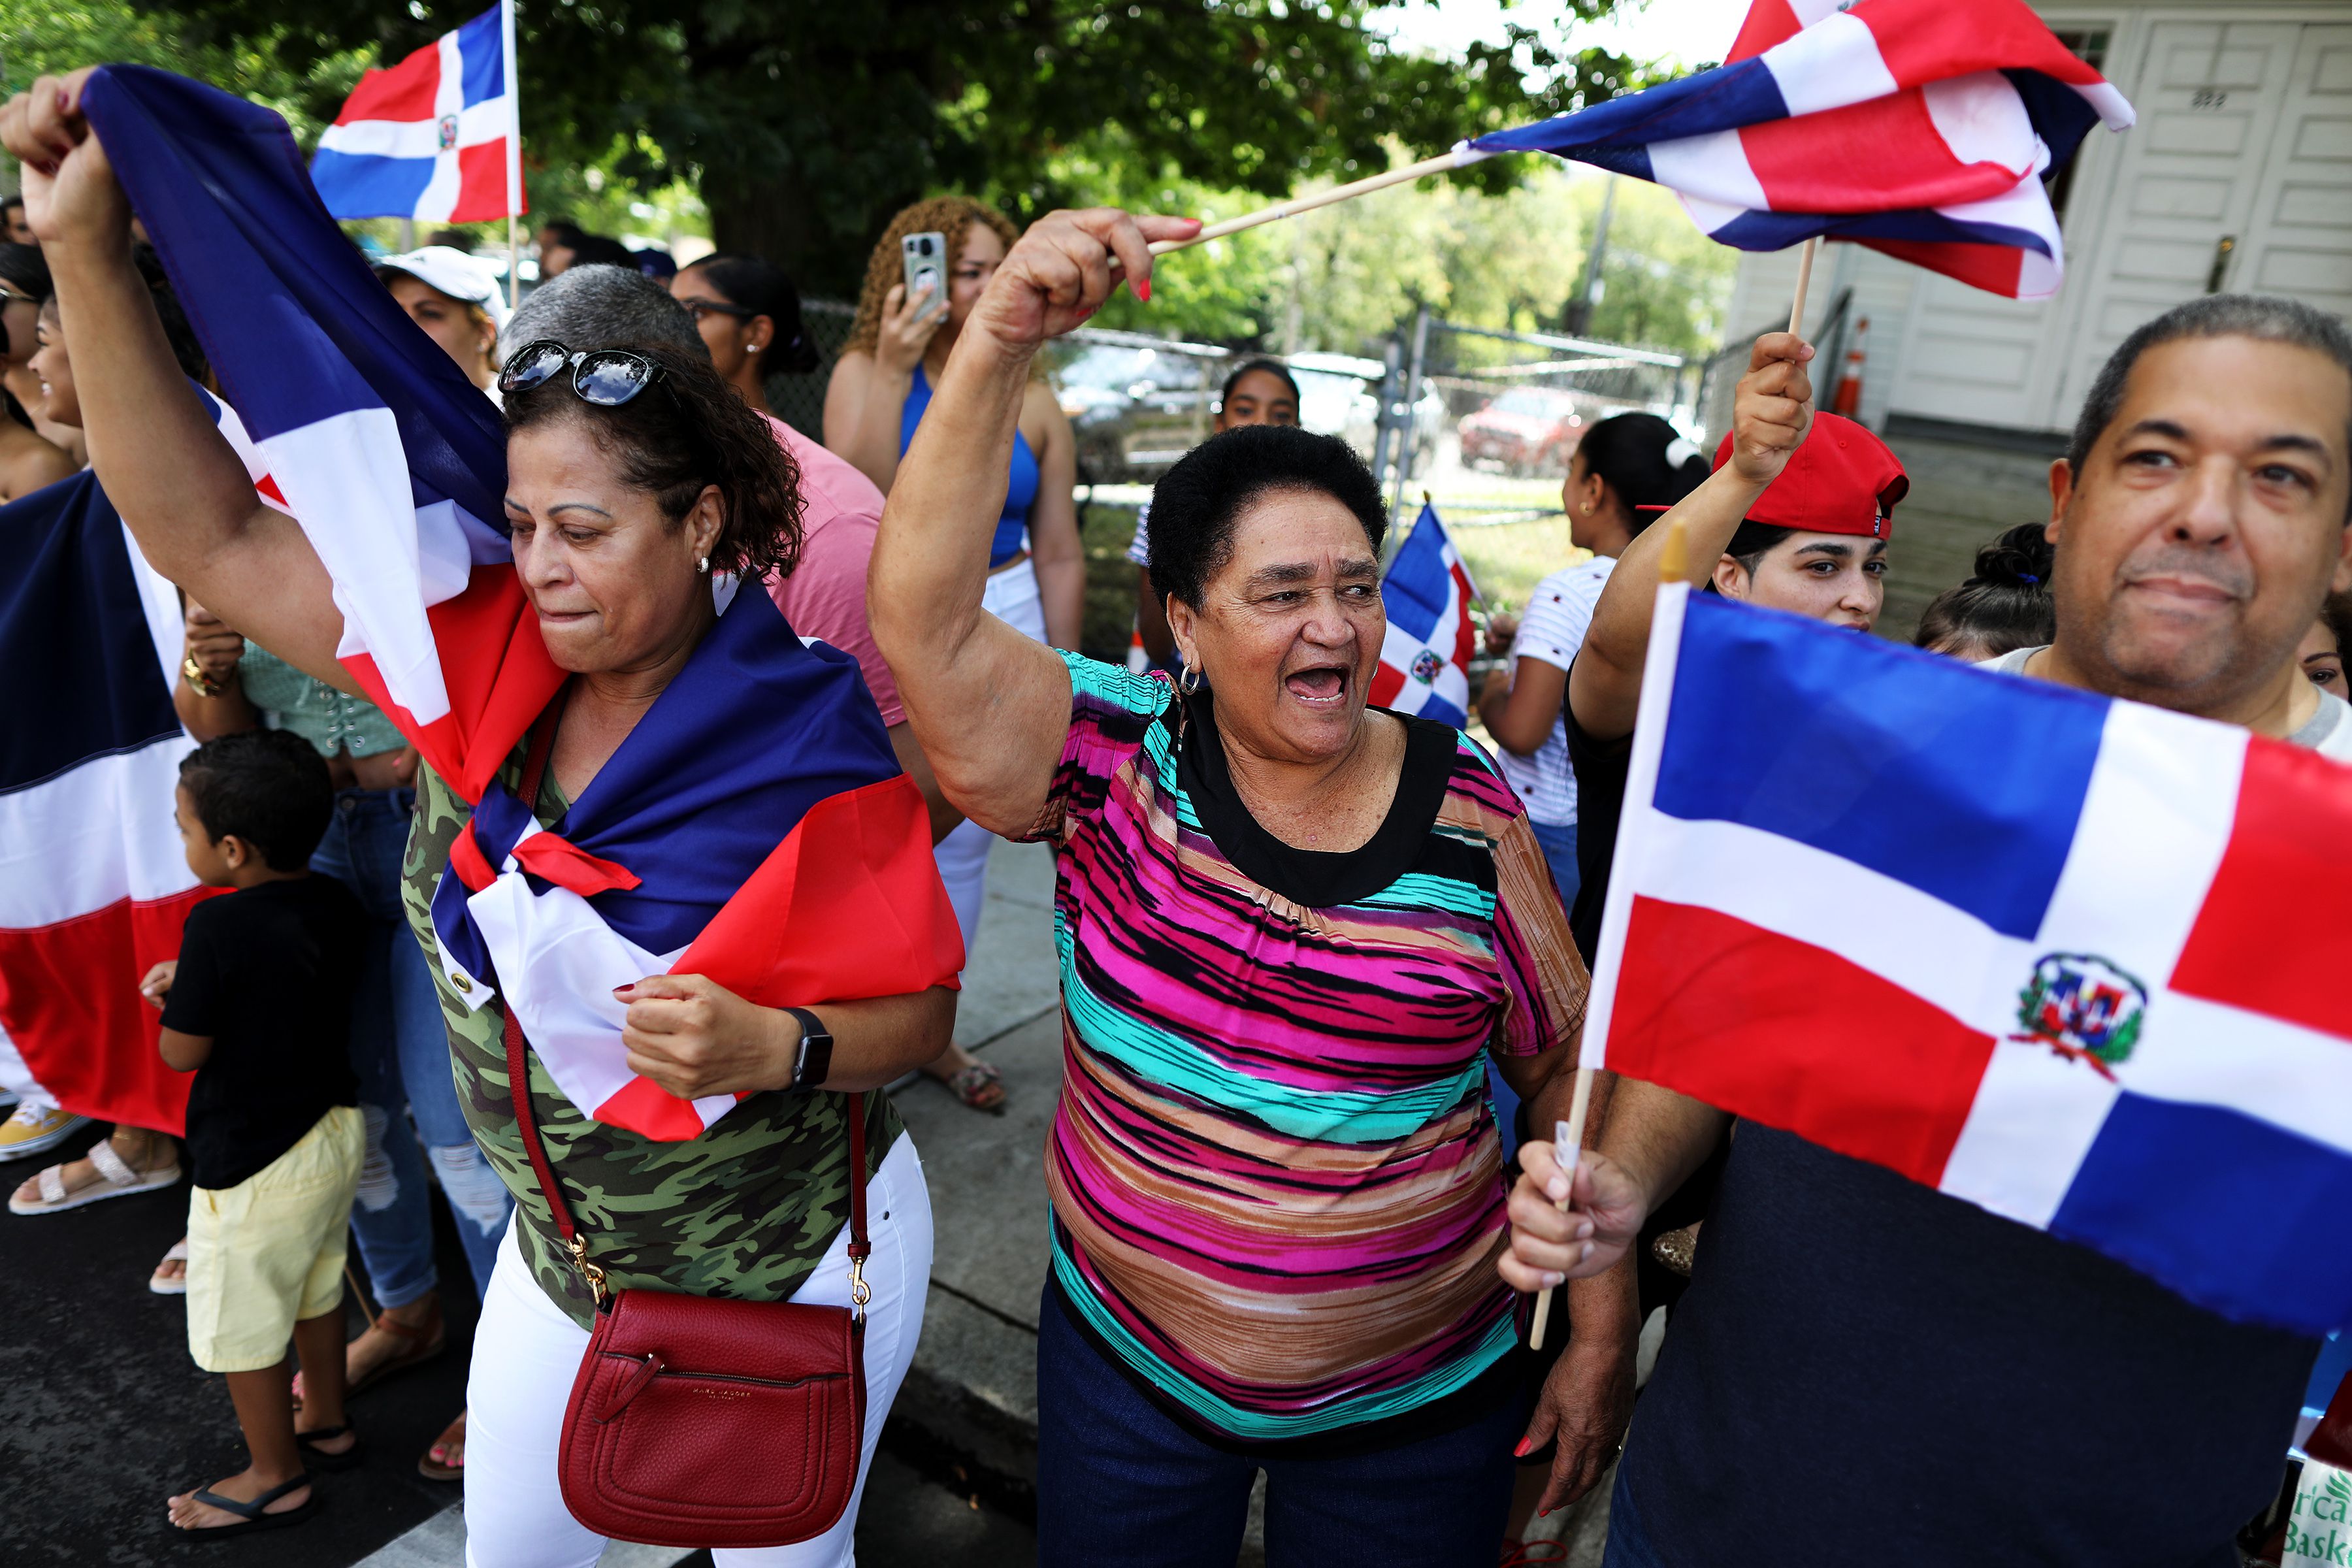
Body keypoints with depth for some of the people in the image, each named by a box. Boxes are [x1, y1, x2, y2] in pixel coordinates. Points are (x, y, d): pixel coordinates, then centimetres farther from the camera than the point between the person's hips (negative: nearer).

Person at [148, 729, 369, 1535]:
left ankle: (275, 1477, 29)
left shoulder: (220, 929, -28)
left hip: (253, 1165, -8)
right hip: (334, 1131, 8)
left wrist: (171, 997, 3)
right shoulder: (334, 905, -6)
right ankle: (327, 1424, 44)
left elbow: (182, 1052, -17)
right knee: (316, 1288, 26)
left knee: (241, 1327, 13)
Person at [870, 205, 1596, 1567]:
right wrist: (1001, 344, -36)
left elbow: (1574, 1068, -1)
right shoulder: (1115, 758, -13)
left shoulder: (1473, 815, -11)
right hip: (1127, 1355, 1)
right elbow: (925, 619, -28)